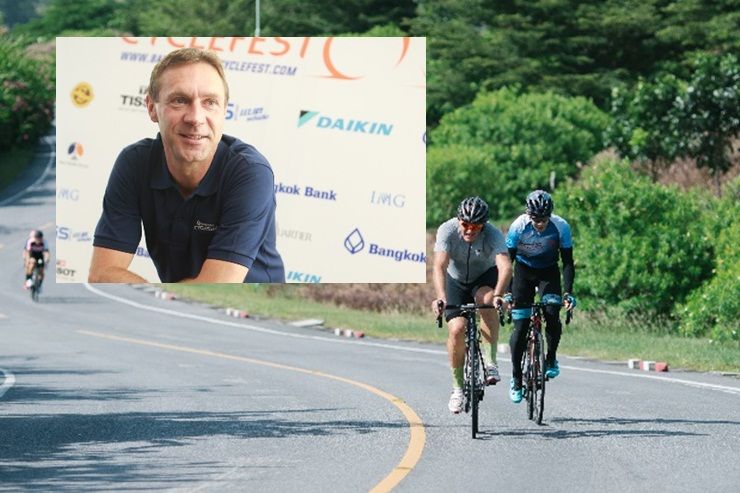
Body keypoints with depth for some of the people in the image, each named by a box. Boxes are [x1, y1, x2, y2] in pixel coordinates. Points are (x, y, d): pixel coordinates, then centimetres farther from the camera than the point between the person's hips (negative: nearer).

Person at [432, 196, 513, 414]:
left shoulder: (493, 235, -30)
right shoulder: (447, 231, -28)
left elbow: (505, 266, -44)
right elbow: (439, 266, -39)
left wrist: (498, 295, -61)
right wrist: (441, 298, -55)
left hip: (485, 277, -1)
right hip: (456, 281, 1)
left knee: (486, 299, -35)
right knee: (457, 329, -17)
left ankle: (490, 362, -29)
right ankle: (458, 387, 1)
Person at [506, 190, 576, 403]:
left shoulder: (561, 227, -25)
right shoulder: (518, 227, -27)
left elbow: (567, 263, -19)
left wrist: (569, 293, -28)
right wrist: (507, 293, -30)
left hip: (549, 270, 0)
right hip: (524, 270, 0)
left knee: (552, 315, -23)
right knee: (520, 326, -8)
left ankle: (551, 359, 2)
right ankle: (516, 379, 3)